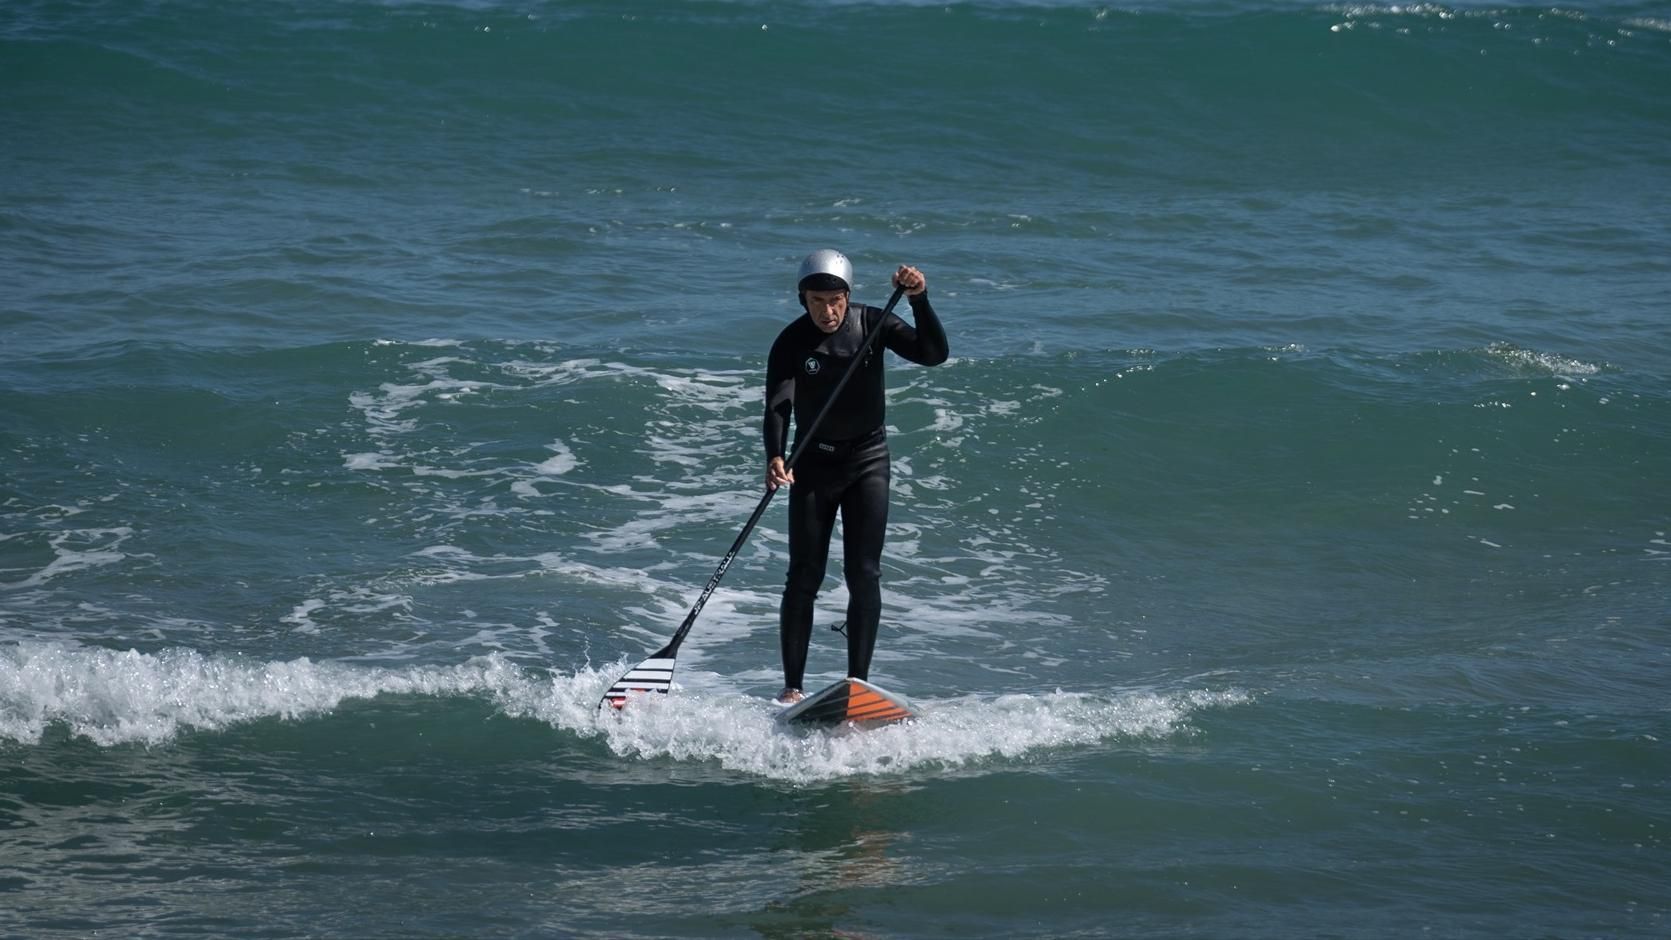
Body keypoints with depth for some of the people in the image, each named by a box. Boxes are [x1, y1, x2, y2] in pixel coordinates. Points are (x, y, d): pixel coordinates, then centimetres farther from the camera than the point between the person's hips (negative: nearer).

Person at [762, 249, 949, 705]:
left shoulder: (872, 324, -9)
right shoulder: (791, 343, -13)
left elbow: (933, 354, -18)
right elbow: (777, 408, -24)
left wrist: (919, 300, -33)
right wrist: (775, 458, -43)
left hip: (867, 460, 1)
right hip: (812, 463, 0)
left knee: (863, 574, -8)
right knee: (804, 577, -3)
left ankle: (858, 681, -8)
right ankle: (792, 688, 3)